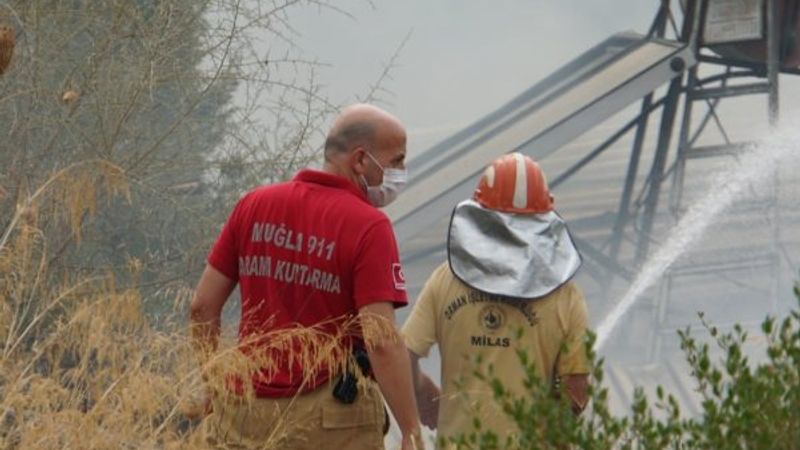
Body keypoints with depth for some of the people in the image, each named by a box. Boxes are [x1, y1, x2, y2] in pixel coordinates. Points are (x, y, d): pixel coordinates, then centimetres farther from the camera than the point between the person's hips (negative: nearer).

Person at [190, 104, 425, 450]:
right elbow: (382, 341, -18)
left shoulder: (255, 205, 7)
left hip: (245, 415, 5)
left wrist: (215, 392, 21)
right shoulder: (369, 227, -10)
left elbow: (202, 307, 9)